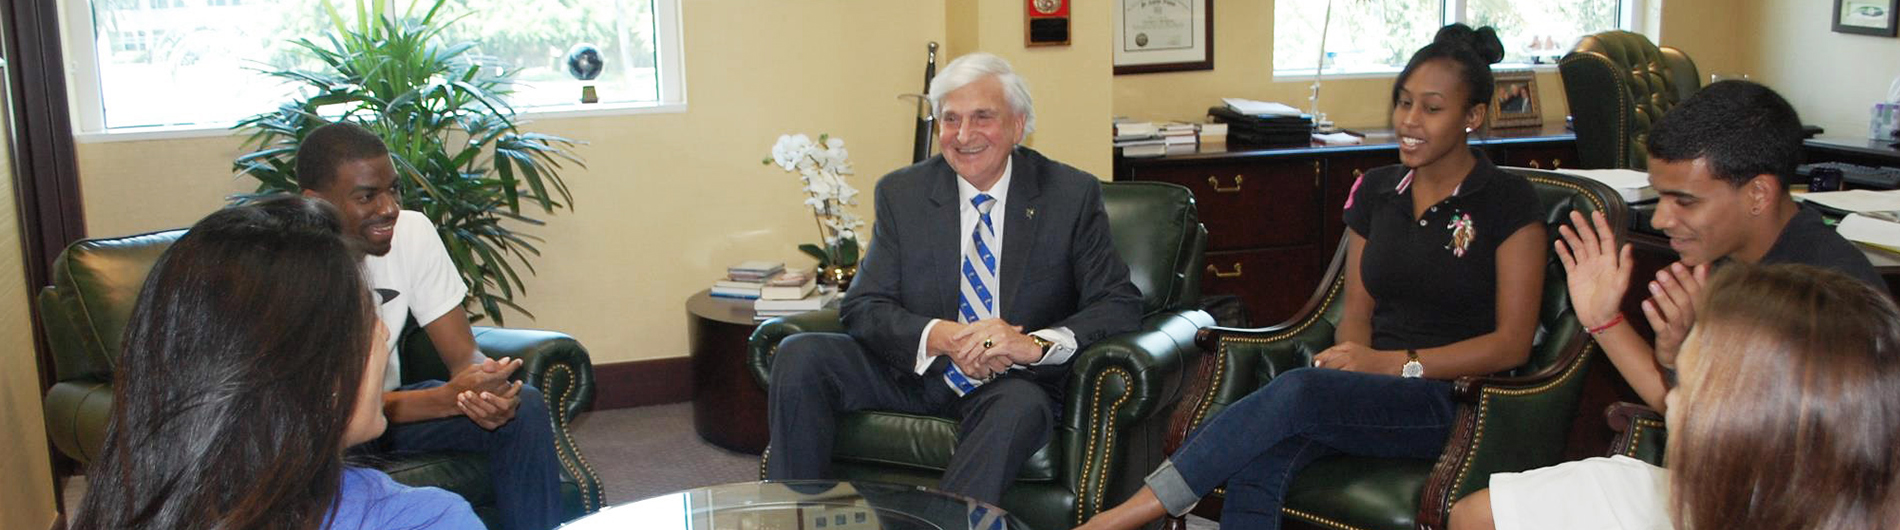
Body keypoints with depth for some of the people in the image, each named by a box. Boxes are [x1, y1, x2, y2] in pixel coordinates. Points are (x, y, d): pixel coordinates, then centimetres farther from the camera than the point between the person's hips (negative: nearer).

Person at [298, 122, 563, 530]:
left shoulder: (412, 232, -10)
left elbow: (463, 355, -8)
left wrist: (487, 383, -34)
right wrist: (450, 397, -40)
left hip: (387, 404, 4)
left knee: (524, 407, -17)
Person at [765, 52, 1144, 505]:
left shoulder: (1071, 195, -2)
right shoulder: (901, 193, 4)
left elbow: (1121, 304, -7)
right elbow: (862, 307, -2)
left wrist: (1037, 344, -26)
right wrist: (941, 337, -23)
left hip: (1012, 380, -2)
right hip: (915, 375, 3)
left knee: (1021, 405, -37)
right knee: (799, 356, -20)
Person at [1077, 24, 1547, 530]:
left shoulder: (1507, 200, -3)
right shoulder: (1376, 191, 13)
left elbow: (1513, 343, -6)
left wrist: (1398, 363, -16)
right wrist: (1355, 359, -8)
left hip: (1450, 400, -4)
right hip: (1375, 388, 5)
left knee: (1299, 390, -34)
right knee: (1256, 465, -29)